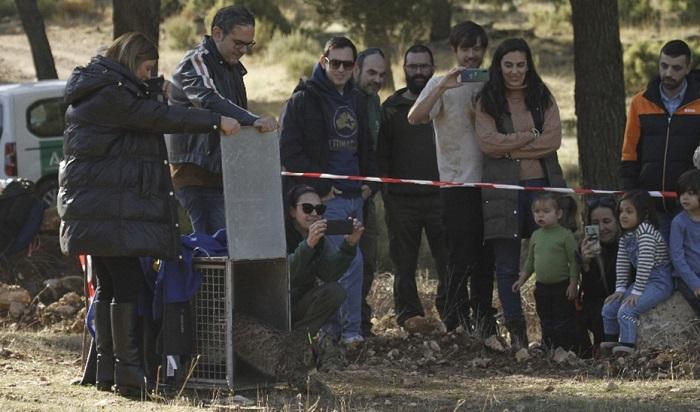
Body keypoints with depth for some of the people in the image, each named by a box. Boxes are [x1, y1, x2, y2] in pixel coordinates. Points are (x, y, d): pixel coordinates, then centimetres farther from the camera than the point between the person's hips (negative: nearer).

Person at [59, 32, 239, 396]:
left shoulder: (99, 89, 19)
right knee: (127, 281, -11)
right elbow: (160, 117, -18)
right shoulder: (110, 92, -14)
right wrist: (216, 121, -15)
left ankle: (106, 368, 14)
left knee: (109, 284, 12)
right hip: (109, 209, -11)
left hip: (96, 207, 11)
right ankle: (127, 370, -13)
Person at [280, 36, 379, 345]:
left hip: (354, 196, 7)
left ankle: (332, 327, 16)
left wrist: (370, 182, 13)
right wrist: (320, 187, -14)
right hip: (327, 198, -7)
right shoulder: (304, 100, -5)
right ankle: (350, 328, -5)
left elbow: (366, 148, 30)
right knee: (351, 261, -13)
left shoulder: (354, 101, 18)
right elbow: (289, 152, -10)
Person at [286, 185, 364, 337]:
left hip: (301, 305, 6)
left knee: (335, 291, -18)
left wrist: (349, 245, -29)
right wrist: (308, 245, -46)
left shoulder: (319, 237, 3)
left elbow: (329, 274, -16)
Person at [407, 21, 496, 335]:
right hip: (457, 182, -5)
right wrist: (443, 86, -28)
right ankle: (455, 320, -2)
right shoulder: (442, 84, -1)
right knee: (461, 256, -9)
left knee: (486, 258, 8)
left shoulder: (488, 84, 14)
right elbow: (414, 118, -17)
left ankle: (483, 318, 16)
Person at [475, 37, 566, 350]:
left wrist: (510, 147, -8)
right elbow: (487, 142, -8)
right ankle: (516, 333, 7)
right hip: (503, 187, -1)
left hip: (542, 183, 1)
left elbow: (554, 139, -3)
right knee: (507, 266, 1)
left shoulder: (543, 98, 11)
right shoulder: (487, 101, 6)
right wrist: (531, 136, -7)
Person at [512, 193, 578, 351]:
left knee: (564, 323, -3)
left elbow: (574, 261, -11)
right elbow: (530, 261, 18)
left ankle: (567, 348, 2)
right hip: (542, 286, 6)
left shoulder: (565, 235, -10)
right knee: (546, 321, 13)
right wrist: (522, 279, 14)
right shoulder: (536, 236, 8)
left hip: (561, 286, -6)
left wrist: (573, 284, -15)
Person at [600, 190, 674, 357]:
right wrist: (620, 289, 2)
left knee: (626, 310, -25)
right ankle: (610, 343, 18)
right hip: (643, 282, 9)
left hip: (660, 282, -9)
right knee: (609, 308, 6)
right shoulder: (626, 236, 9)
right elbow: (621, 263, 10)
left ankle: (626, 348, -24)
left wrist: (636, 292, -24)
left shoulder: (645, 230, -19)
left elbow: (645, 263, -24)